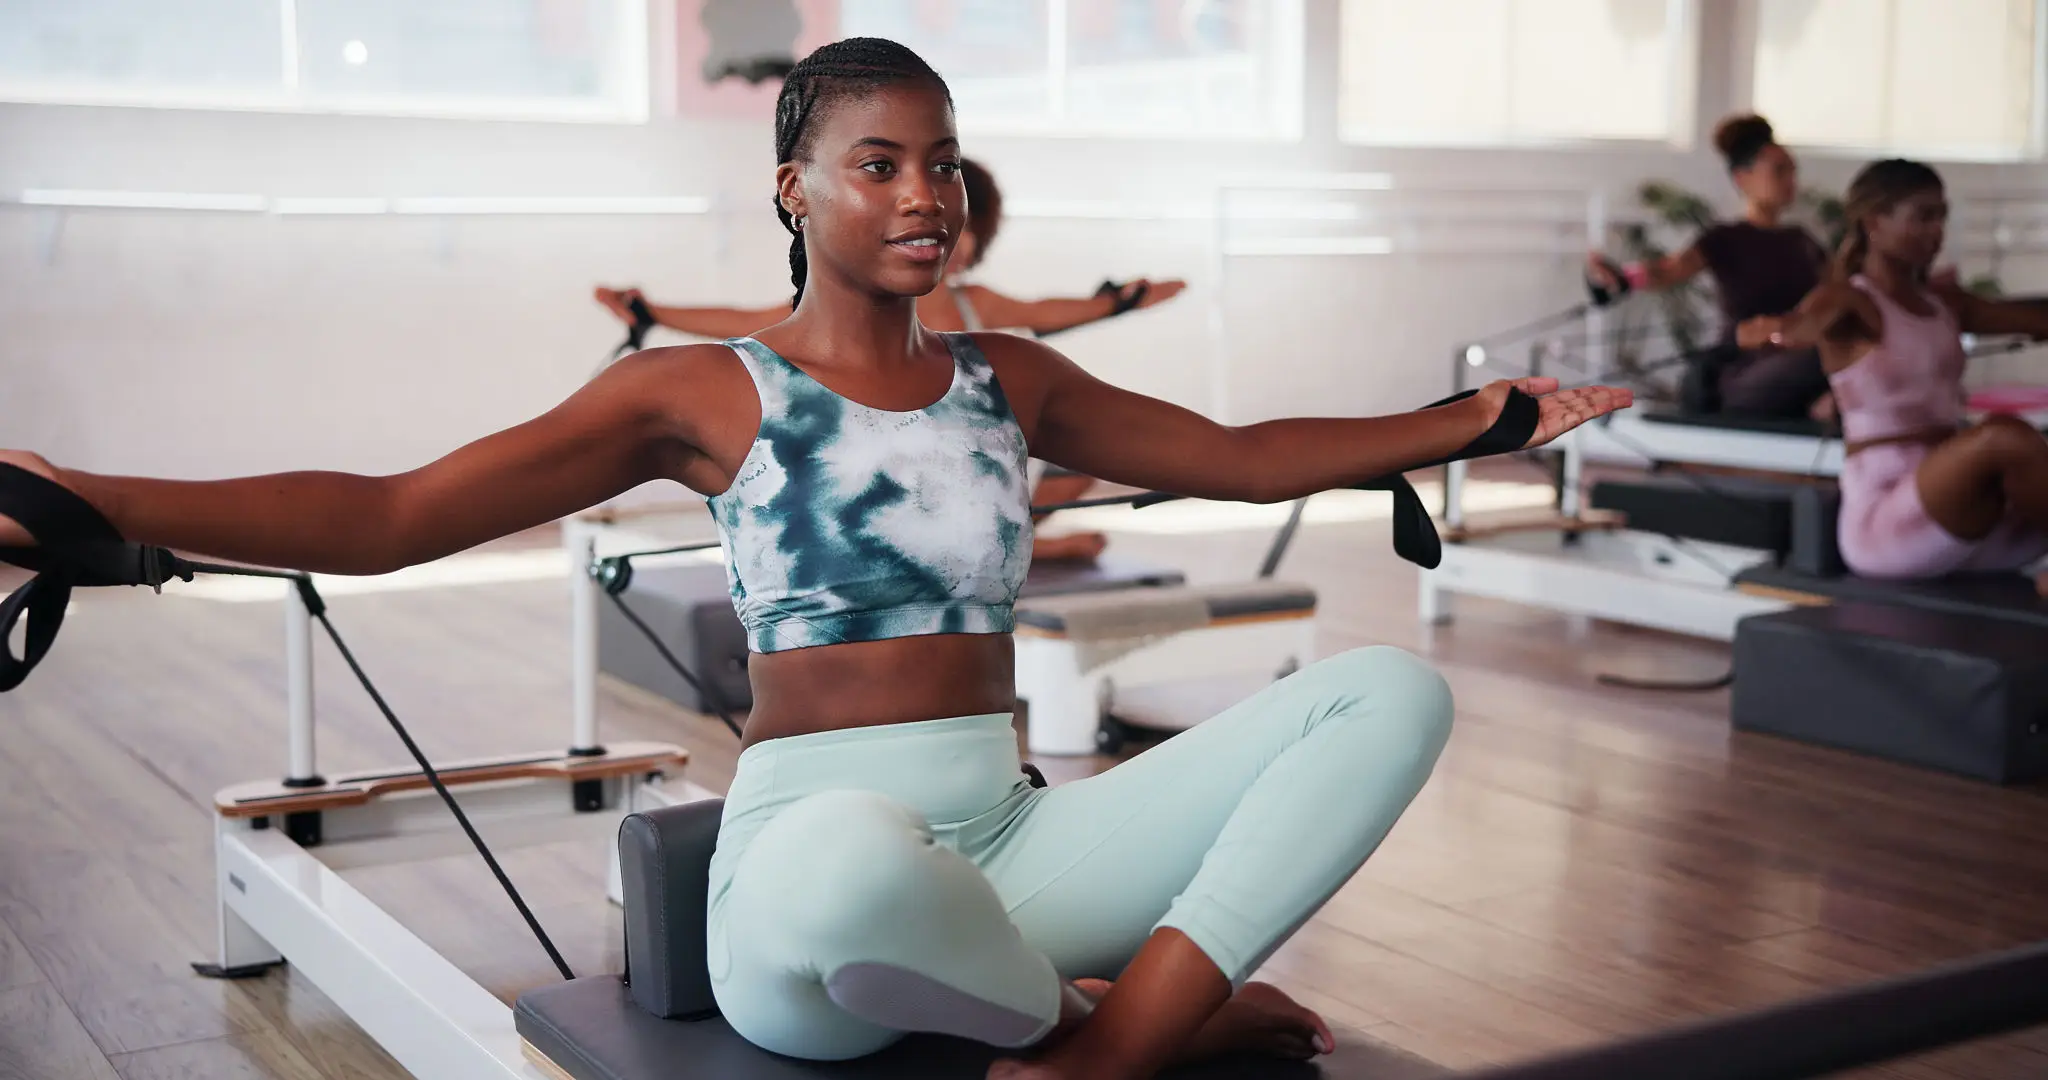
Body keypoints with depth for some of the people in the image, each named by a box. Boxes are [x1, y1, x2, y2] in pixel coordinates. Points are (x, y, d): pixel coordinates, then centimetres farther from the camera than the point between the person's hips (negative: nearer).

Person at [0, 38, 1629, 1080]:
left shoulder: (1007, 381, 15)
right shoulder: (706, 392, 1)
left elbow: (1246, 456, 24)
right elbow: (388, 517, -6)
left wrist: (1478, 421, 21)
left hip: (1011, 842, 5)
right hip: (812, 861, -4)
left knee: (1391, 689, -10)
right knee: (850, 857, -45)